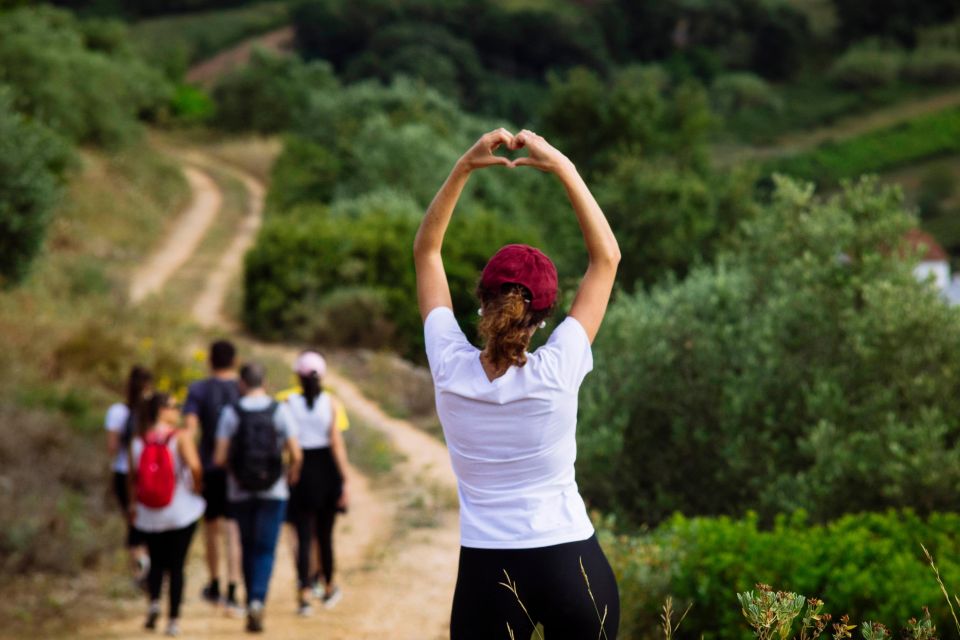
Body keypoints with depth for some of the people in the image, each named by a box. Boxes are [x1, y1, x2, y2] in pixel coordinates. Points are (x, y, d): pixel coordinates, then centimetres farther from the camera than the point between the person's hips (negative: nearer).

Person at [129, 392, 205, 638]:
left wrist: (133, 506, 16)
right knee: (176, 565, 6)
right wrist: (196, 488, -6)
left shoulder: (137, 441, 0)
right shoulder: (180, 438, -11)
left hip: (149, 515, 3)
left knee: (157, 562, 17)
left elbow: (133, 476, 4)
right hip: (181, 511, -3)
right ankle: (174, 620, 4)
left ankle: (154, 600, -10)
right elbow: (194, 466, -25)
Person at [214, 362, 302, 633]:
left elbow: (219, 458, -9)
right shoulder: (279, 410, -5)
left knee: (248, 548, 14)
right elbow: (296, 454, -10)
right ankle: (257, 600, -20)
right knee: (265, 549, 0)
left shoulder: (231, 413, -6)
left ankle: (252, 603, 17)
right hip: (273, 490, -1)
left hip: (240, 492, 1)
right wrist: (293, 472, 11)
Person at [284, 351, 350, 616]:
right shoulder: (331, 403, -4)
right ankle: (329, 589, 30)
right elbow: (337, 444, -7)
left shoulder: (289, 403, -3)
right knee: (325, 534, 16)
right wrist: (344, 482, -4)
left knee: (304, 536, 1)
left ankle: (305, 594, -10)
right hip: (326, 471, 1)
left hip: (301, 473, -1)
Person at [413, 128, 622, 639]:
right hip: (572, 566, -1)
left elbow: (426, 251, 4)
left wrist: (464, 167, -1)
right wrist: (563, 168, -5)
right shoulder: (556, 372, -13)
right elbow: (606, 256, -4)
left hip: (486, 575, 1)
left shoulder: (451, 369, -9)